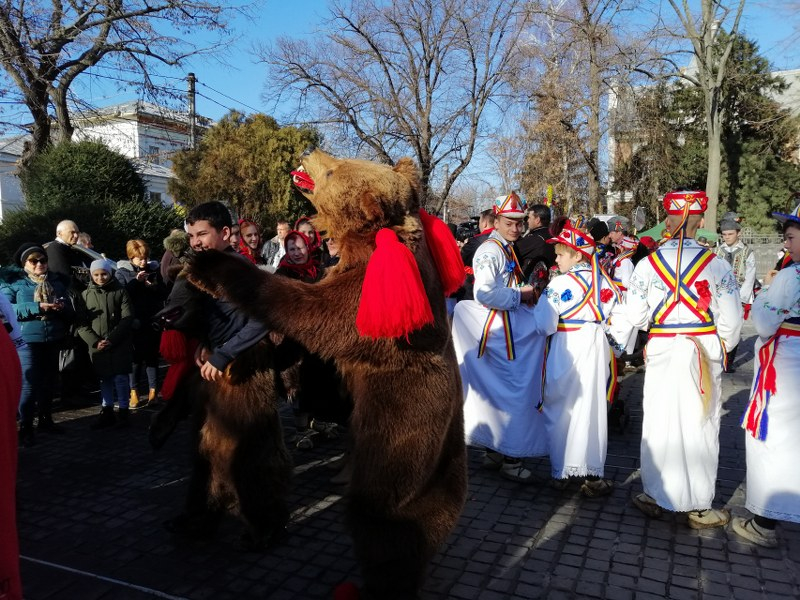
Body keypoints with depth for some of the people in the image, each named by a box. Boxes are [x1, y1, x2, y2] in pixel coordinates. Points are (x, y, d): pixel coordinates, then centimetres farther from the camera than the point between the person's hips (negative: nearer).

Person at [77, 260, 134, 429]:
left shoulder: (120, 292, 0)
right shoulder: (86, 294, 6)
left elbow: (127, 318, -7)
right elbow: (82, 323, 2)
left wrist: (112, 339, -15)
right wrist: (95, 342, -11)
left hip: (119, 345, -2)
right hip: (97, 346, 3)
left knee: (121, 378, 1)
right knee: (104, 379, 12)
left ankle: (124, 411, 14)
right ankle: (107, 412, 23)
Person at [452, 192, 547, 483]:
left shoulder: (506, 249, 16)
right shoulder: (490, 250, -16)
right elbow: (485, 293, -28)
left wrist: (526, 294, 8)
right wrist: (520, 295, -17)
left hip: (510, 327, 10)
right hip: (499, 330, -10)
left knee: (498, 391, 16)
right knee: (516, 392, -4)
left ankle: (493, 450, 28)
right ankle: (510, 457, 8)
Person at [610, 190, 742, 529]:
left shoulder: (648, 264, -7)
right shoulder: (716, 265, -7)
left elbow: (633, 315, -4)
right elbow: (731, 319, -3)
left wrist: (618, 338, 15)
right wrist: (722, 347, 16)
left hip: (662, 352, 0)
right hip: (705, 353, 0)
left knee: (659, 424, 12)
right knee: (700, 427, 10)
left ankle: (655, 497, 25)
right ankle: (699, 507, 23)